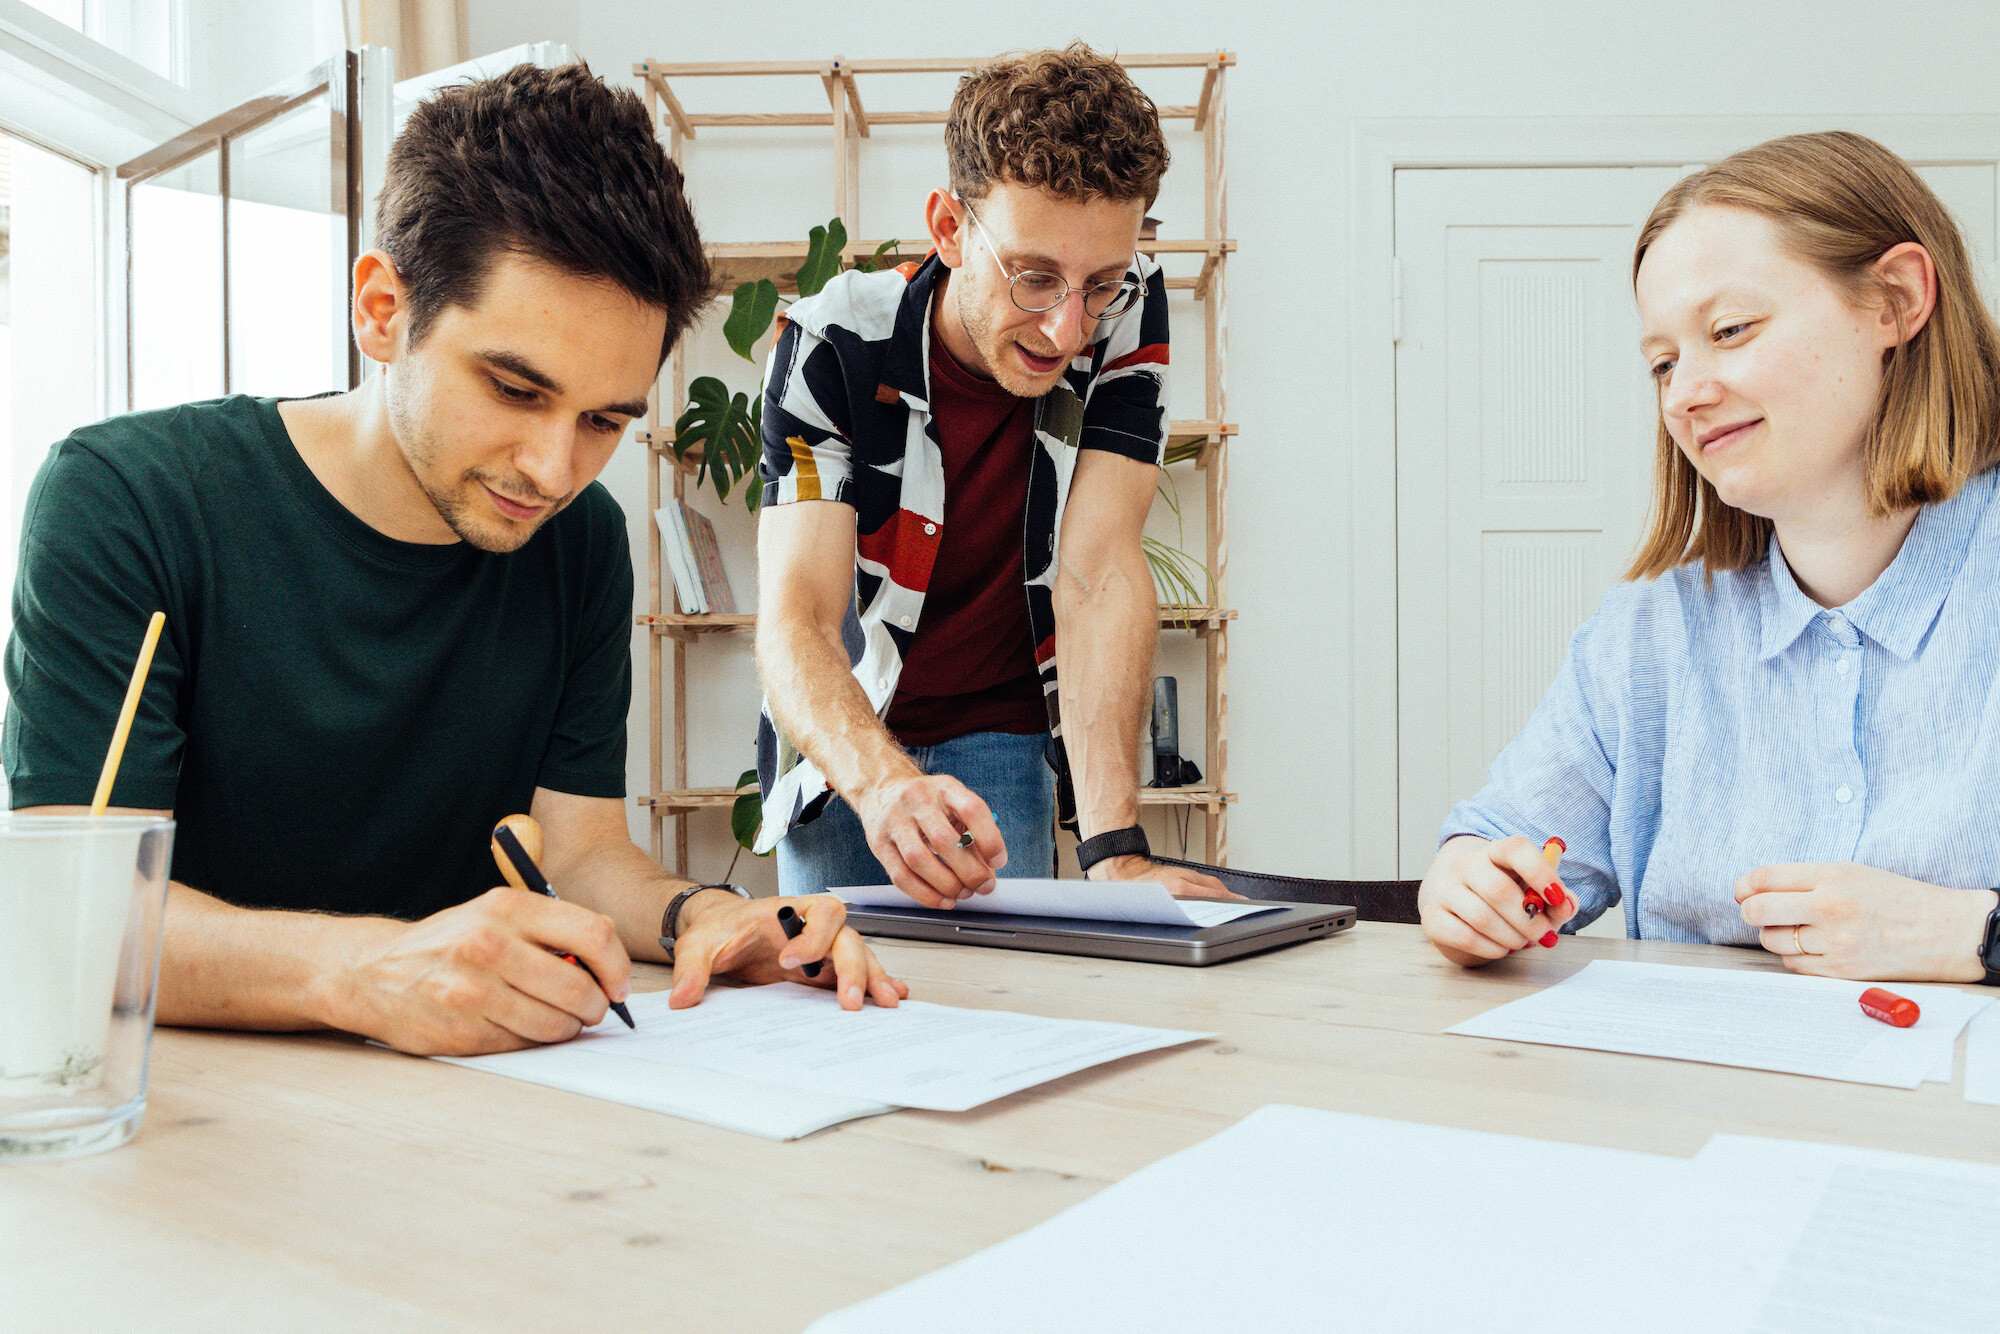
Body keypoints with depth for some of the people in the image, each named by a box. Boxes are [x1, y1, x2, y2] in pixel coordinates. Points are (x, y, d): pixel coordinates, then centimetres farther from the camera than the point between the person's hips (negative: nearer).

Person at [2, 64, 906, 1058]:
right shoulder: (118, 501, -13)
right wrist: (364, 971, -39)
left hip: (463, 1090, 3)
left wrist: (699, 915, -21)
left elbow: (583, 848, 1)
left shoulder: (582, 541, 2)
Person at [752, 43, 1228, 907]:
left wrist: (1114, 850, -34)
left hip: (1003, 737, 0)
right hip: (844, 742, 0)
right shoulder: (833, 345, -21)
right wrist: (883, 784, -50)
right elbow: (794, 618, -28)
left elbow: (1098, 575, -23)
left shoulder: (1125, 316, -17)